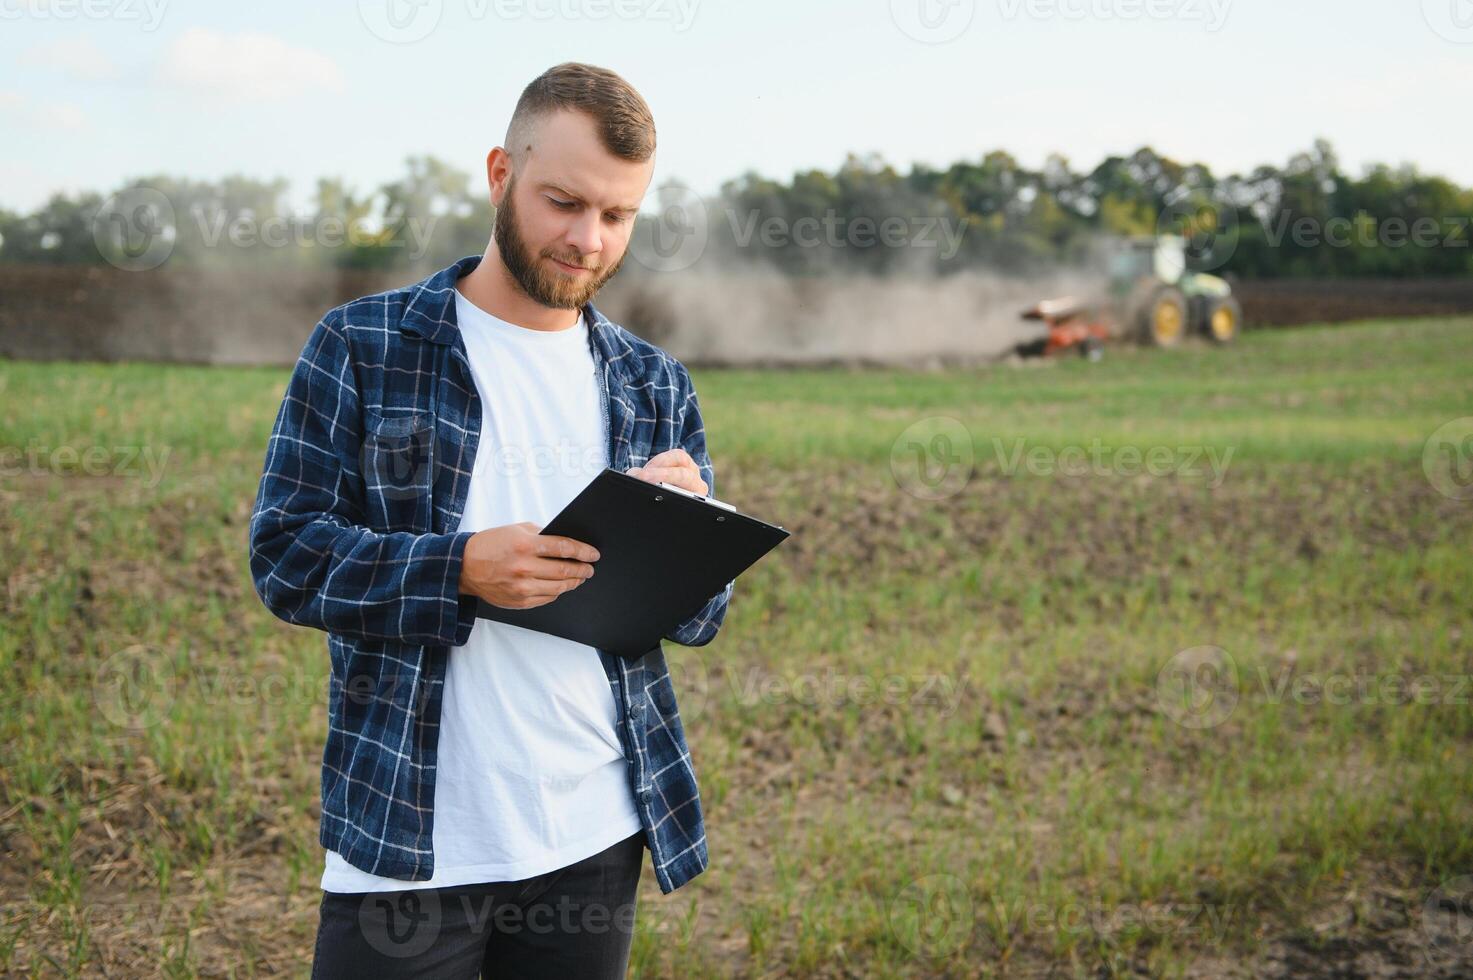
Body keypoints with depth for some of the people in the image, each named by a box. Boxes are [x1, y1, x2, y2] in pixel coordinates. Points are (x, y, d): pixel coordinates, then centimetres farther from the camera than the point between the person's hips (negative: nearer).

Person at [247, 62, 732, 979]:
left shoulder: (657, 384, 9)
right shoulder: (361, 348, -1)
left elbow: (699, 620, 9)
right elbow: (285, 554, -7)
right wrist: (461, 569, -22)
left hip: (597, 835, 4)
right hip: (405, 834, -3)